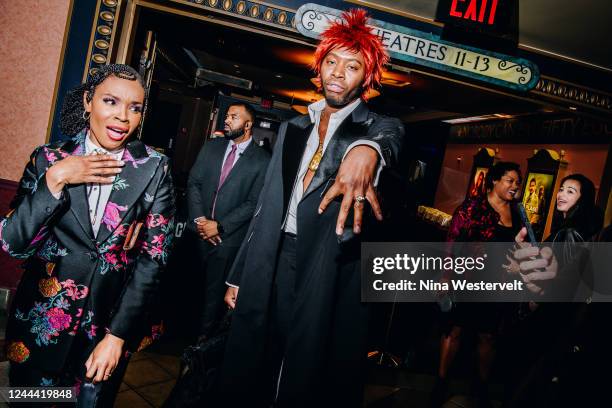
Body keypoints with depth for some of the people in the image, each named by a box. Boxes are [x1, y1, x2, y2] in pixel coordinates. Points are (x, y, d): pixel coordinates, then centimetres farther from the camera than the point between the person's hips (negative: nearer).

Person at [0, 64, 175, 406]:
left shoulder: (154, 169, -8)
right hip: (40, 322, 1)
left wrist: (117, 335, -13)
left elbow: (153, 256, -10)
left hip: (110, 321, -1)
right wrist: (55, 179, -20)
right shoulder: (49, 158, -5)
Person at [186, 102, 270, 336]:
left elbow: (254, 203, -10)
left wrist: (219, 226, -13)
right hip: (201, 230, 3)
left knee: (215, 289, 7)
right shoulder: (211, 147, 6)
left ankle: (204, 334, 25)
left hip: (229, 235, -3)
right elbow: (193, 183, 5)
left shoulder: (262, 160, -8)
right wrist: (199, 218, -8)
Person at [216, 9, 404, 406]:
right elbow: (268, 204, 14)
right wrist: (239, 273, 12)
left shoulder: (378, 125, 3)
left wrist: (367, 149, -49)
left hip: (332, 275, -3)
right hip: (273, 264, 4)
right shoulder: (294, 127, 14)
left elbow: (390, 135, -24)